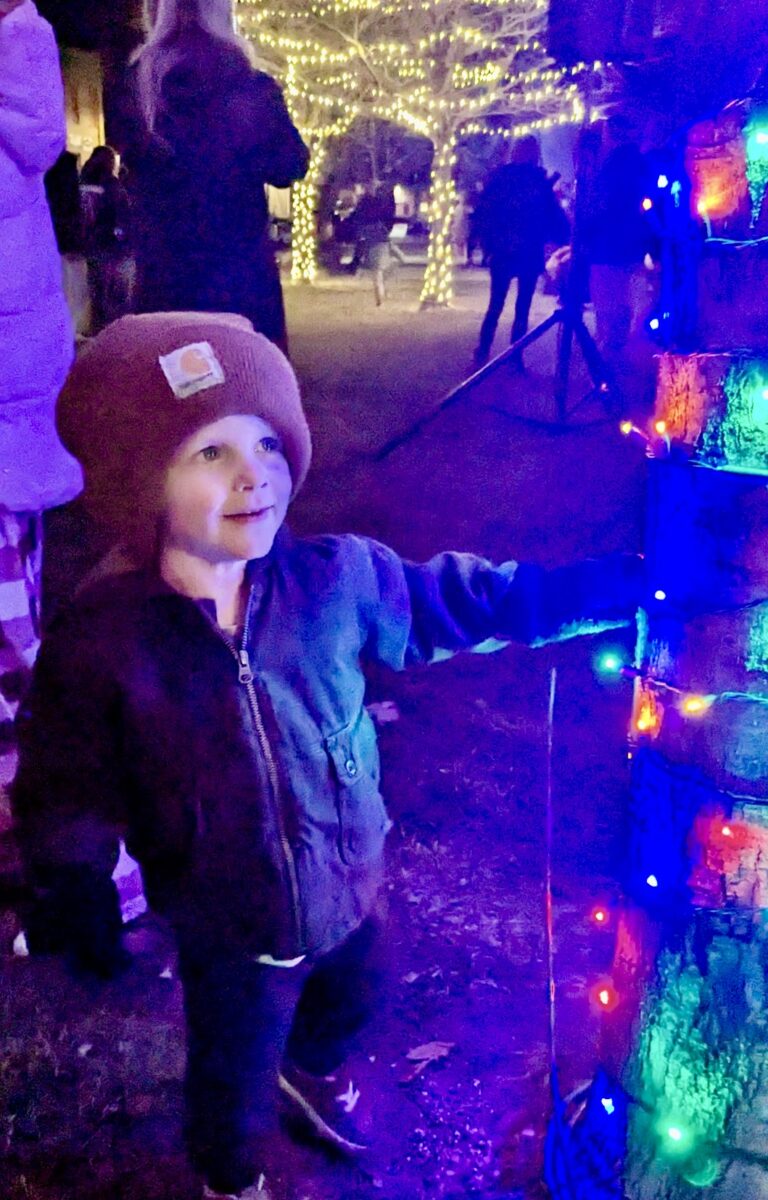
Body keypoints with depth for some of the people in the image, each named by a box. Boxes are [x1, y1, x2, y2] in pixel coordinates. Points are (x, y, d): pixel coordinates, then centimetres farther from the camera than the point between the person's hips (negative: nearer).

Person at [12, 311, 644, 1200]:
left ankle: (312, 1073, 70)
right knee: (235, 1072, 22)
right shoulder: (98, 641, -25)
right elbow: (68, 787, -11)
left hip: (350, 887, 4)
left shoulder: (334, 576, -19)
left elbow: (458, 602, -7)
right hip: (230, 927, -3)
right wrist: (74, 889, -21)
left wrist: (626, 583, -7)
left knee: (344, 1006, 33)